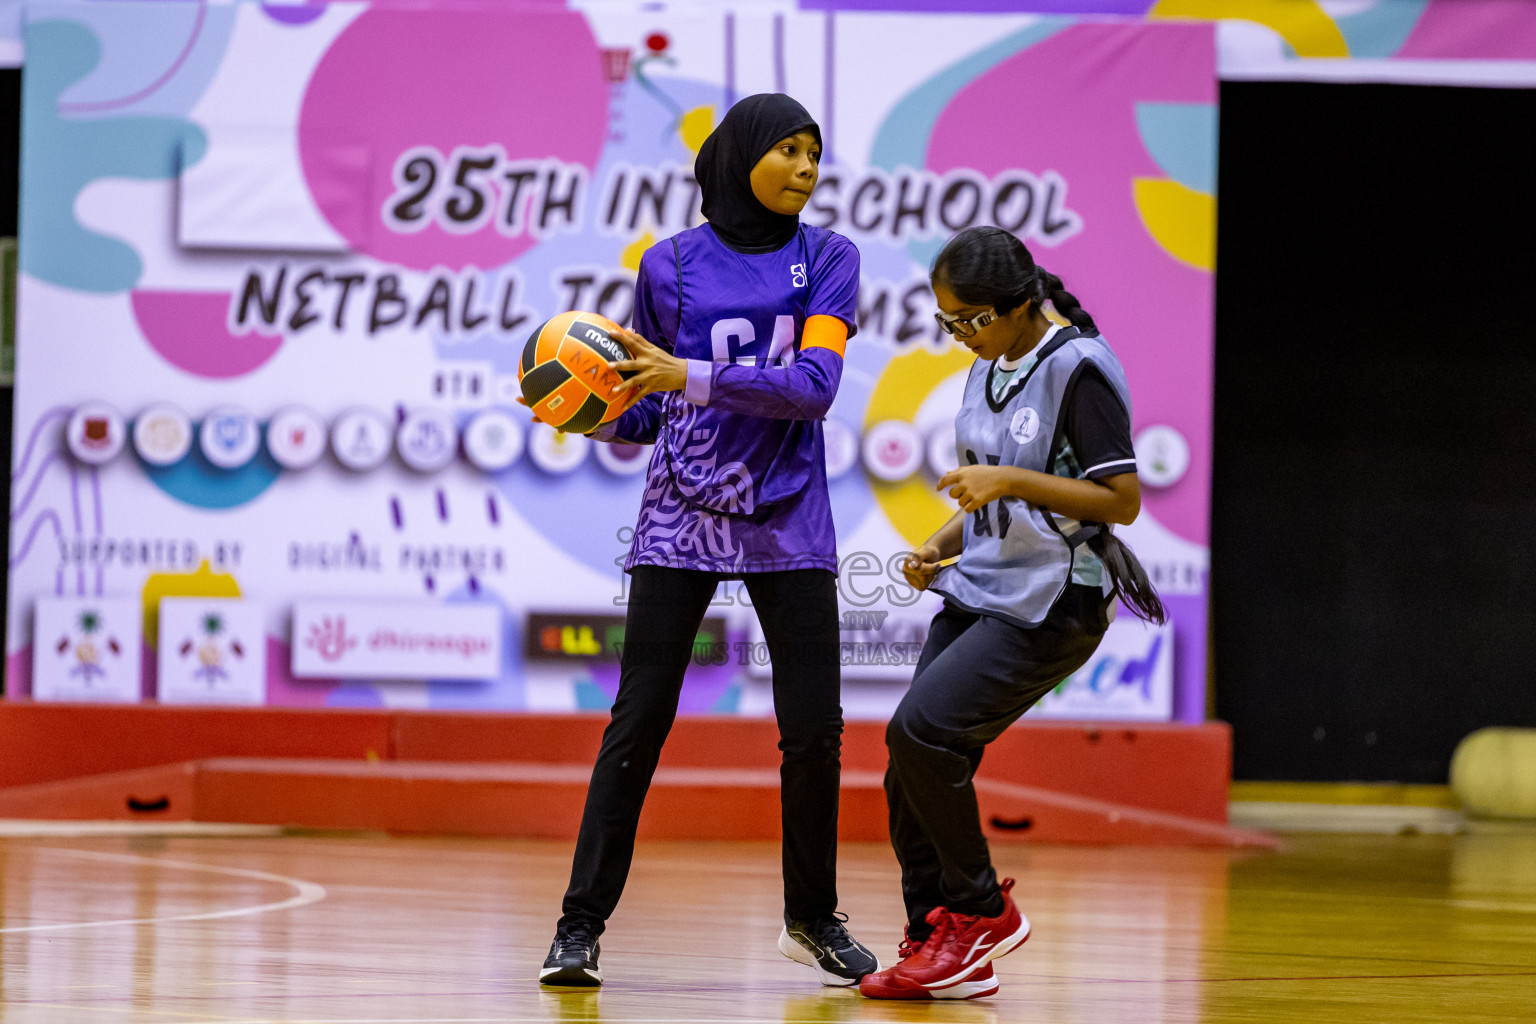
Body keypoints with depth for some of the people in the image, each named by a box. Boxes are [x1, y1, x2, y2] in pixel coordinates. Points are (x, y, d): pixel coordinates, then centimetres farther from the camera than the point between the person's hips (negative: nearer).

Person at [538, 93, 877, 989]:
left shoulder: (827, 260, 4)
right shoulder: (672, 266, 5)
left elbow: (814, 383, -11)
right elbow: (647, 412, 10)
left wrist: (694, 377, -21)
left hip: (786, 524, 0)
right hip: (681, 519, 0)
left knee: (814, 729, 1)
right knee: (638, 722, -5)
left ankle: (813, 918, 18)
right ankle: (582, 924, 0)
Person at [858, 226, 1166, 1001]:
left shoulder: (1079, 370, -15)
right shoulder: (988, 371, 11)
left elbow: (1122, 500, -16)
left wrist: (1010, 480, -23)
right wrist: (943, 545, 5)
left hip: (1051, 607, -9)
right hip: (979, 591, 9)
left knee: (921, 728, -20)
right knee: (912, 770, 2)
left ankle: (981, 909, -3)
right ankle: (942, 950, 12)